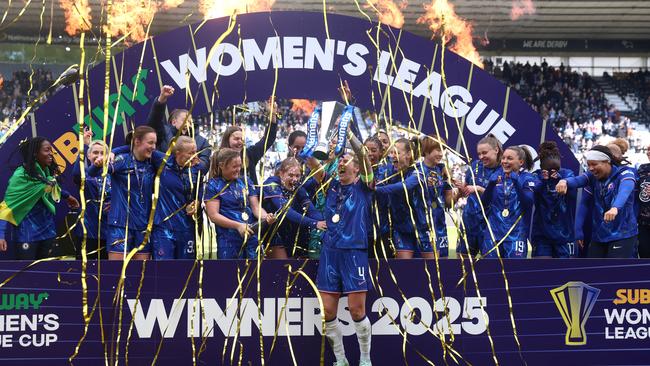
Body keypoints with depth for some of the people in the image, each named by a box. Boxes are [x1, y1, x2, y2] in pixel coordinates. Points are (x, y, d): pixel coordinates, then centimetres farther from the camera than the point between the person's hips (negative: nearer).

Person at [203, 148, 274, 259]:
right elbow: (213, 215, -9)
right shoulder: (213, 185, -2)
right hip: (228, 240, -4)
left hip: (251, 235, 4)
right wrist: (238, 225, -18)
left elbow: (256, 207, 9)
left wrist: (266, 217, -13)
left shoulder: (245, 182, 11)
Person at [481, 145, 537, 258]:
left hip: (516, 233, -3)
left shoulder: (528, 179, 1)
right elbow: (484, 203, 3)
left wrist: (516, 183, -24)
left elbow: (528, 202, -14)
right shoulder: (497, 175, 9)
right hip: (493, 231, 3)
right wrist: (491, 183, -13)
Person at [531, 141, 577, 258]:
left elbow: (573, 192, -17)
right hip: (542, 235, -1)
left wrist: (559, 178, -34)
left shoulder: (567, 174, 1)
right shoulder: (537, 176, -2)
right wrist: (543, 181, -37)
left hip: (564, 234, 1)